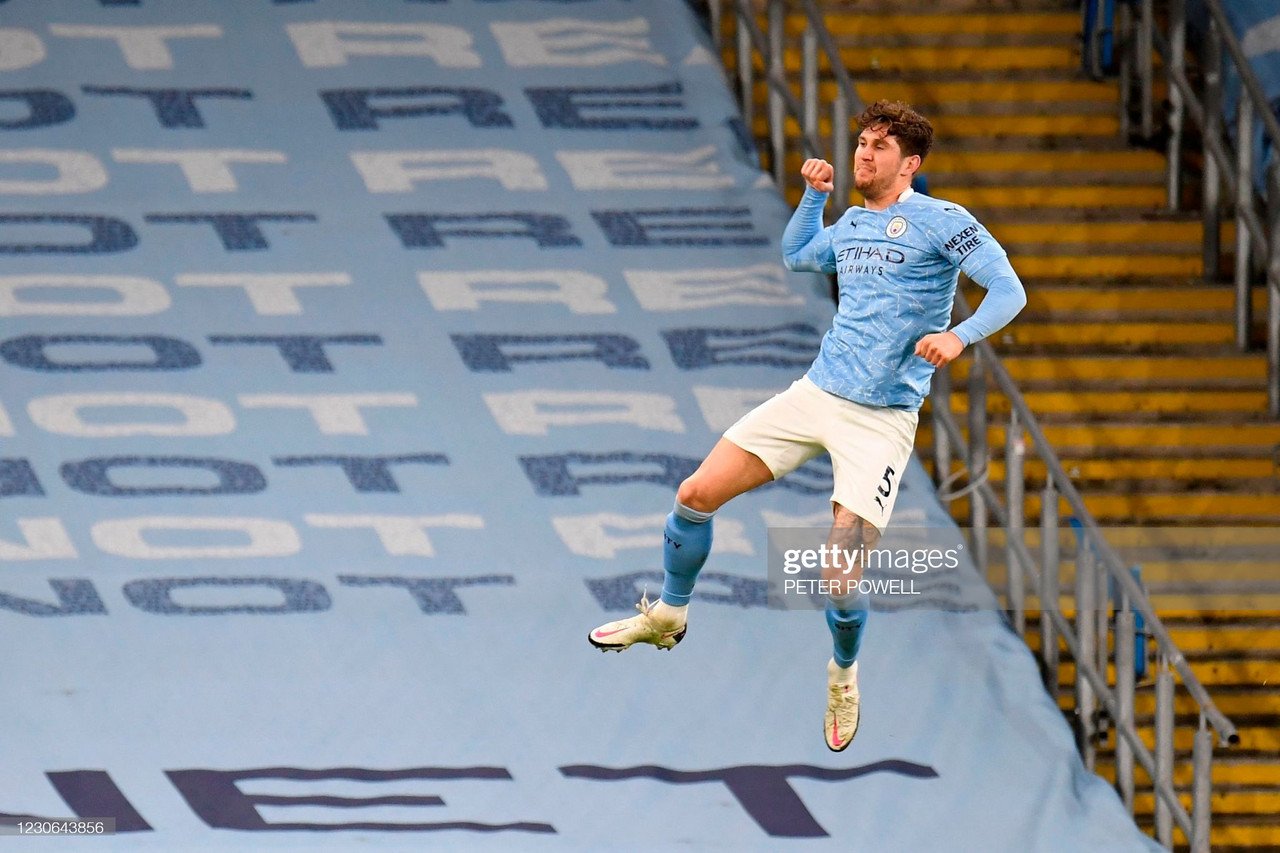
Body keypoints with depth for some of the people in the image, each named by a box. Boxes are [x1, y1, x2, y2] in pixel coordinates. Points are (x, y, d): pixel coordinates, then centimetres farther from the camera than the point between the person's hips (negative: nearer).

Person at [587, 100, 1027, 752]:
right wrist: (814, 195, 18)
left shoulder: (940, 222, -8)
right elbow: (796, 256, 35)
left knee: (840, 578, -13)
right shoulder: (848, 226, 13)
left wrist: (959, 335, -32)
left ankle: (843, 673, 19)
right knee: (696, 494, 1)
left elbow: (1009, 291, -14)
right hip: (815, 396, 6)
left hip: (882, 421, -6)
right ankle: (668, 615, 26)